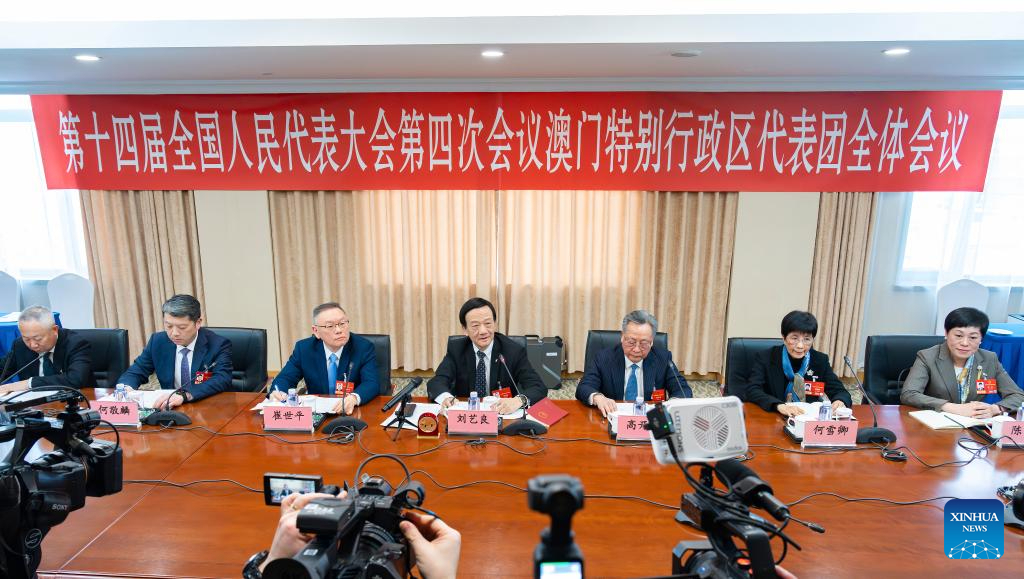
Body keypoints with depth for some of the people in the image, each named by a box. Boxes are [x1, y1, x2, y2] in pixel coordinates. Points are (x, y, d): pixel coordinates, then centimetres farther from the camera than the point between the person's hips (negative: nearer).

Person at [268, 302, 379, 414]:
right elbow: (285, 378, 2)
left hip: (353, 414, -2)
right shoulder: (304, 348, -1)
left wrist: (353, 398, -39)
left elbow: (372, 384, -17)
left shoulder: (364, 347, -8)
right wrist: (277, 393, -22)